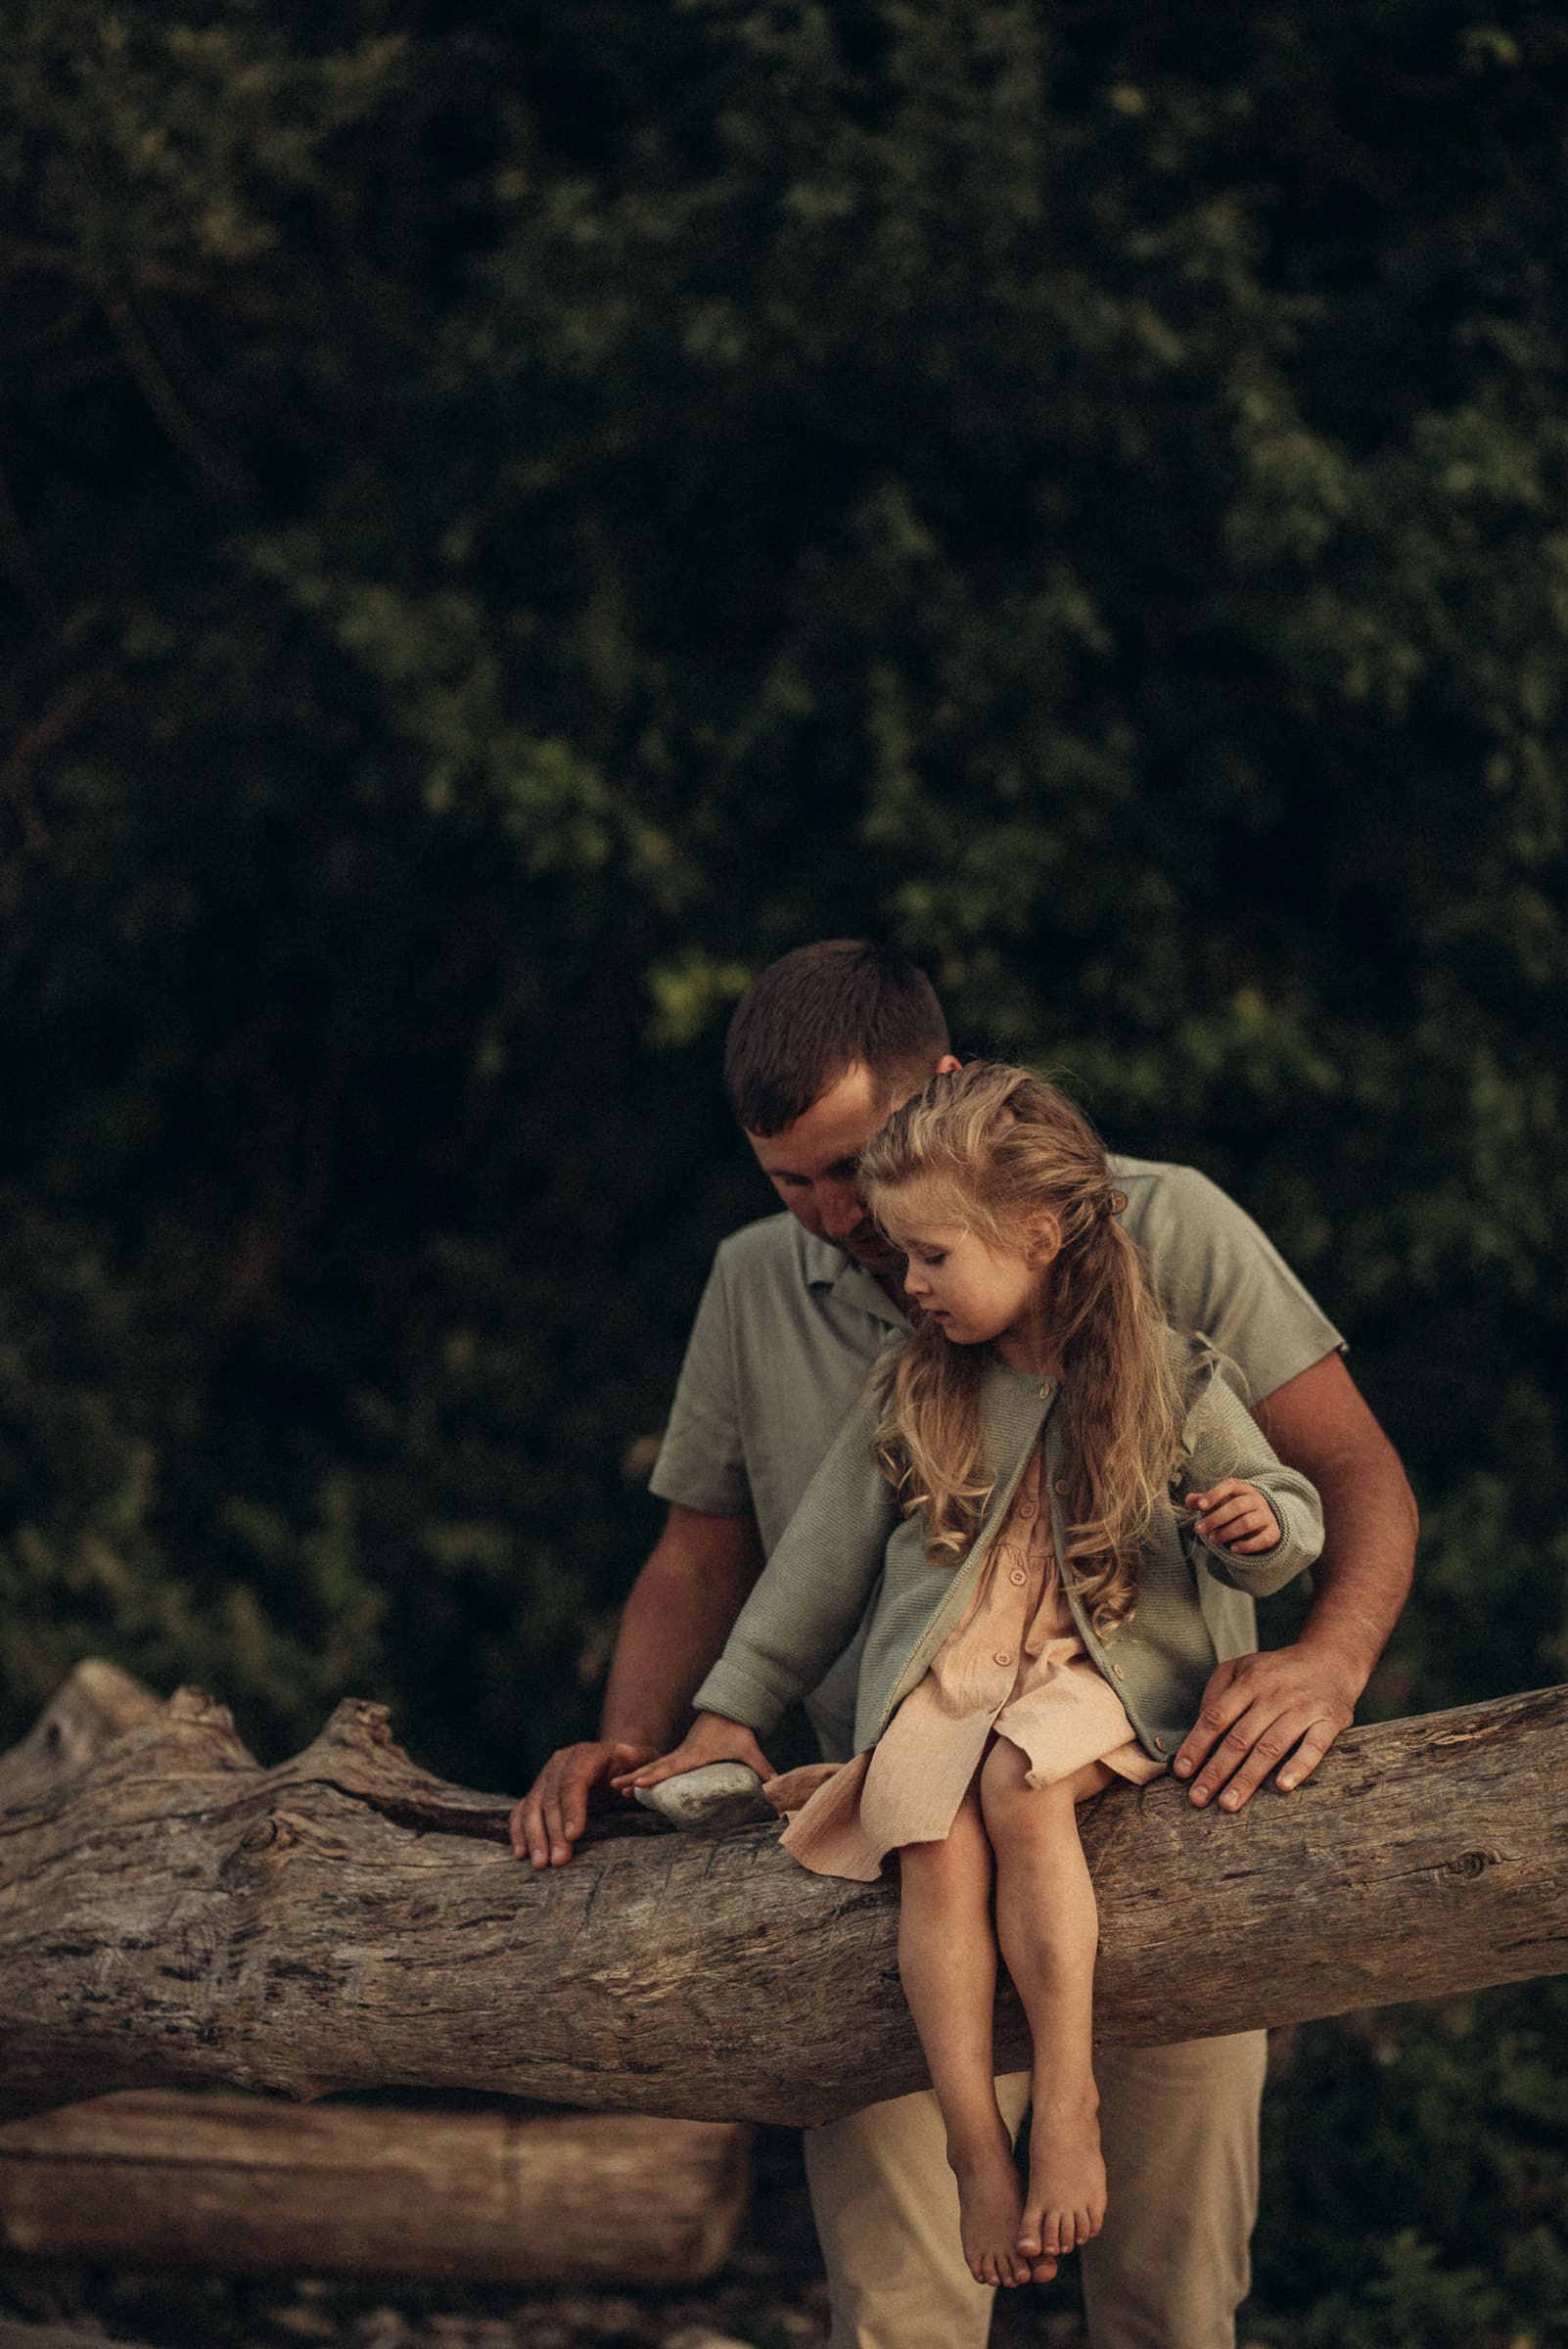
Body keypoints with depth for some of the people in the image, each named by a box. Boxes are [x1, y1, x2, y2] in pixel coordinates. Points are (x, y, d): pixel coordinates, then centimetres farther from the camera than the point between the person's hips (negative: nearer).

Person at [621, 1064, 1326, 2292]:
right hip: (941, 1674, 2)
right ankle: (977, 2146, -34)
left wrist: (1262, 1526, -14)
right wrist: (735, 1710, 18)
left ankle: (1067, 2098, -36)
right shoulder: (913, 1392, 11)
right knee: (935, 1836, -29)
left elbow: (1288, 1520, 11)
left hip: (1106, 1666, -2)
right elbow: (827, 1551, 17)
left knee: (1019, 1784, -36)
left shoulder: (1167, 1383, 4)